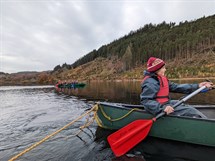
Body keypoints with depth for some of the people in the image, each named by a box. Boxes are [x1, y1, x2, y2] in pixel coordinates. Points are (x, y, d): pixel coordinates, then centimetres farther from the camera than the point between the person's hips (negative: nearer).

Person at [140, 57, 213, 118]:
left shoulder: (161, 79, 9)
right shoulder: (150, 82, -23)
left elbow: (176, 87, 7)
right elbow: (145, 100, -29)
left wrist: (197, 86, 5)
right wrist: (162, 107, -38)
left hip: (165, 104, 10)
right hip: (159, 109, -10)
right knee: (190, 111, -4)